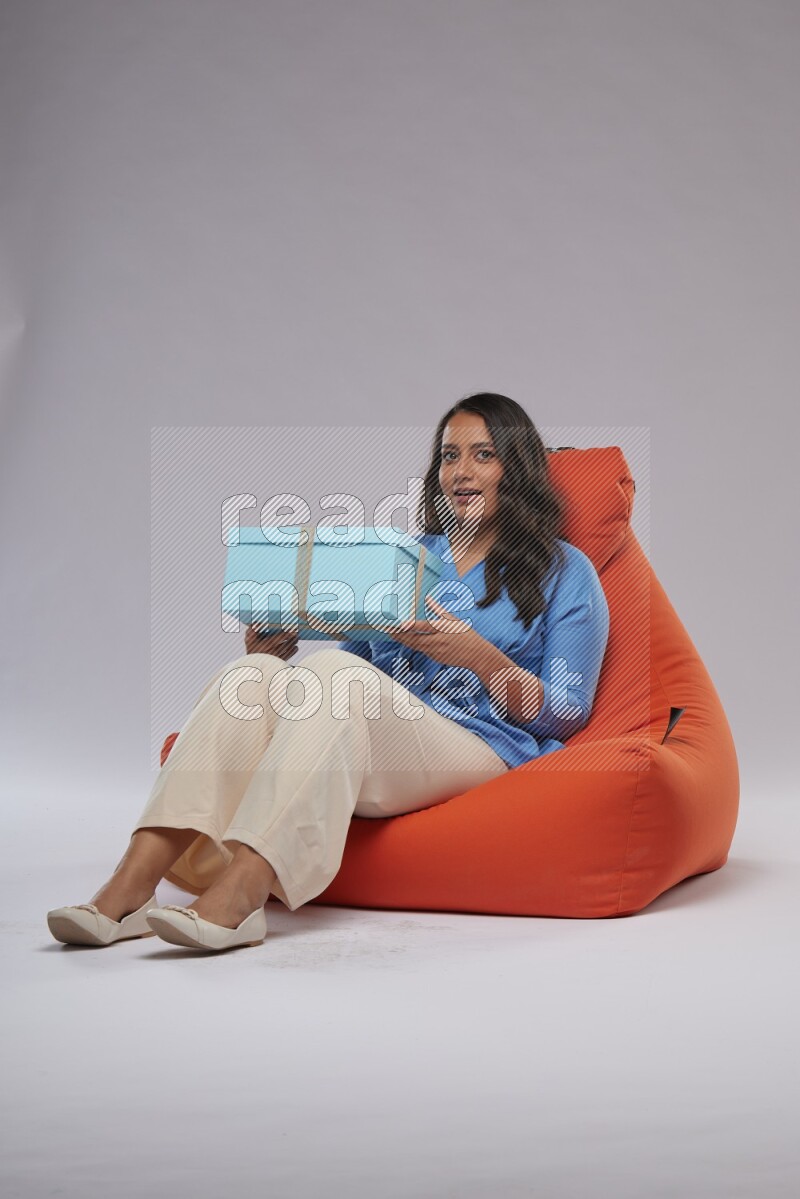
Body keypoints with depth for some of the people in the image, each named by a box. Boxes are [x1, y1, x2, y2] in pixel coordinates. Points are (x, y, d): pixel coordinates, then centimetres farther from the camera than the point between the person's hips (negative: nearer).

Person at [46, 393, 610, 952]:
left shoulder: (564, 571, 13)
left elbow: (568, 716, 5)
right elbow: (355, 657, 23)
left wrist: (482, 657, -12)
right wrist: (272, 653, 1)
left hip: (480, 751, -4)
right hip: (370, 753, 5)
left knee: (334, 673, -33)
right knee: (253, 672, -25)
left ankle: (236, 895, -50)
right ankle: (131, 883, -39)